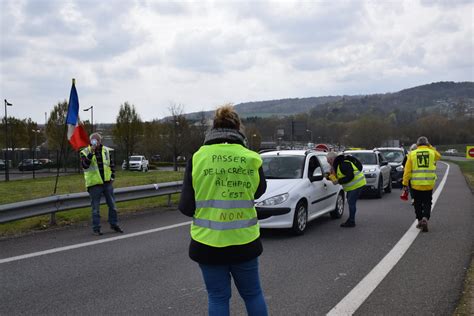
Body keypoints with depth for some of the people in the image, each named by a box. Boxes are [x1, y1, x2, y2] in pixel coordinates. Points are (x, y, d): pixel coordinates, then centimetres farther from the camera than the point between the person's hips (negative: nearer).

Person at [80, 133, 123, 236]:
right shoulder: (85, 152, -6)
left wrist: (112, 177, 6)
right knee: (96, 208, 2)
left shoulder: (106, 150, 7)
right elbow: (84, 165, -23)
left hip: (107, 182, 4)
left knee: (112, 205, 12)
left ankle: (114, 224, 26)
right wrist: (91, 153, -30)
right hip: (94, 184, -4)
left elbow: (112, 164, 16)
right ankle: (96, 228, 12)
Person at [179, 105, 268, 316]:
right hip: (244, 241, 1)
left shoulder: (197, 158, -8)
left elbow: (186, 207, -6)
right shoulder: (251, 158, -6)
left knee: (218, 298, 12)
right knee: (253, 294, 19)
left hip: (208, 243, -1)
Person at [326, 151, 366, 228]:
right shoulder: (338, 164, 11)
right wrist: (329, 177, 7)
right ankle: (351, 220, 25)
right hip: (352, 186, 11)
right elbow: (340, 175, 19)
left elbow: (350, 176, -26)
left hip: (356, 184, -11)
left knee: (351, 203, -7)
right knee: (350, 202, 16)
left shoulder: (344, 164, -23)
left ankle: (351, 222, 1)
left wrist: (338, 181, -23)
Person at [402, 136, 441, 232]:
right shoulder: (432, 152, 0)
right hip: (429, 184, 0)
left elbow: (407, 170, -3)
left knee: (418, 203, 13)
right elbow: (438, 156, 27)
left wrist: (405, 183, 2)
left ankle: (420, 221, 20)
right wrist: (430, 147, 23)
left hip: (416, 184, 0)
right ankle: (425, 218, -13)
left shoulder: (412, 154, -1)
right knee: (427, 203, 8)